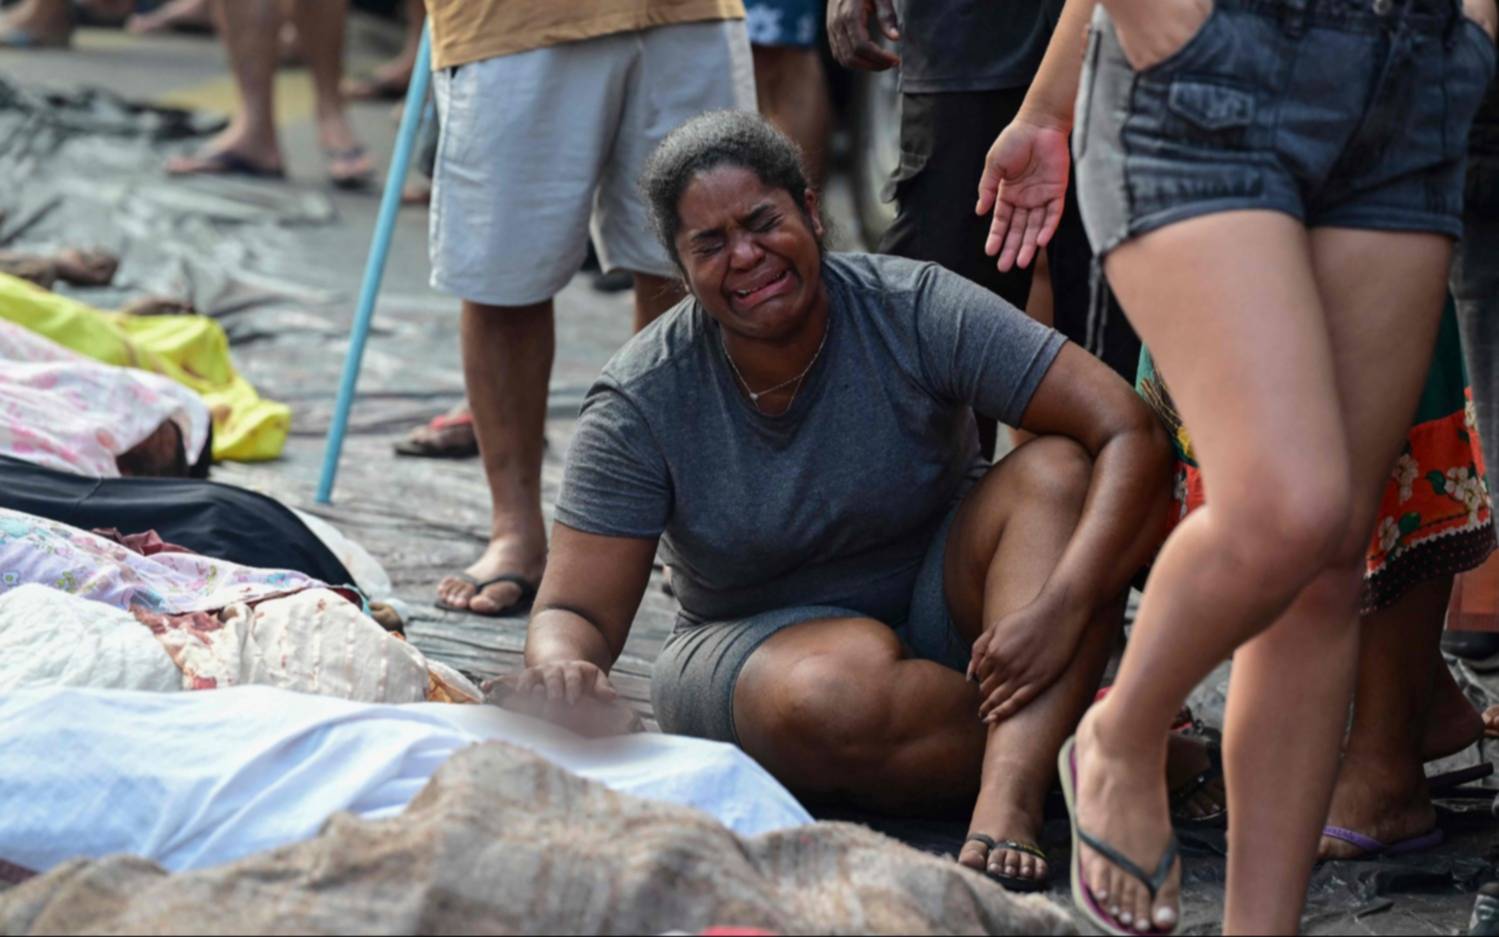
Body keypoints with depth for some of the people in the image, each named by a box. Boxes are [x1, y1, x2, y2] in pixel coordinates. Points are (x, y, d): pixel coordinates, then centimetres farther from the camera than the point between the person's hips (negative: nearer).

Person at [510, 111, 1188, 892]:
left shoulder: (913, 310, -16)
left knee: (1059, 470, -29)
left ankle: (1008, 805, -43)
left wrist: (1064, 607, -37)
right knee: (833, 694, -39)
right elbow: (576, 609, -13)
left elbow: (1131, 434, -22)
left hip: (942, 610, 1)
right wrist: (563, 665, -39)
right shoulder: (641, 405, -13)